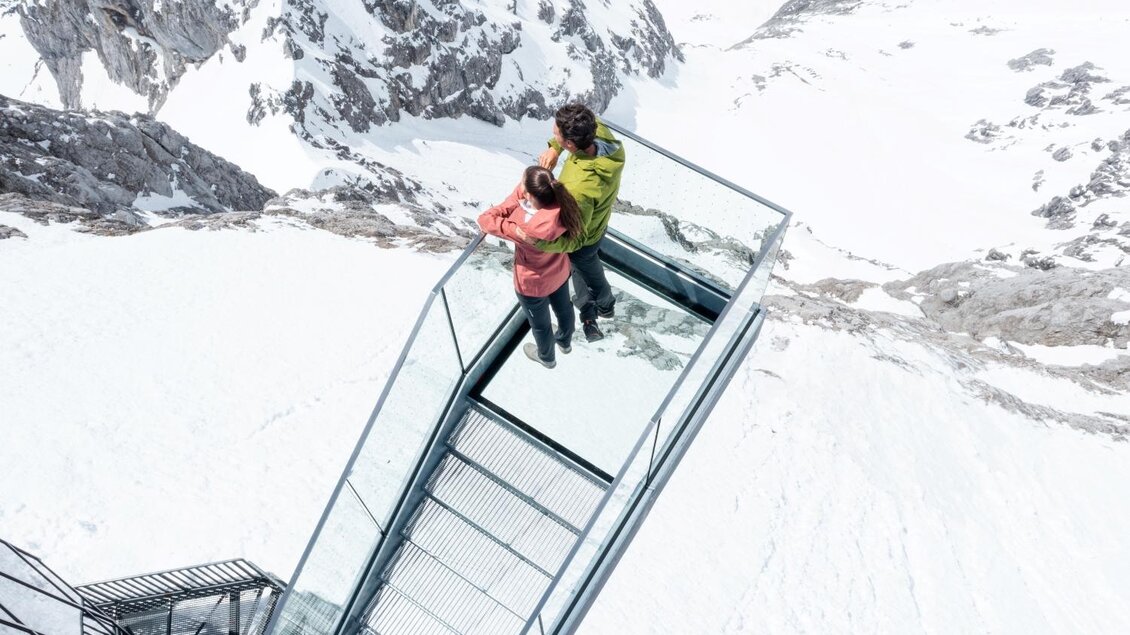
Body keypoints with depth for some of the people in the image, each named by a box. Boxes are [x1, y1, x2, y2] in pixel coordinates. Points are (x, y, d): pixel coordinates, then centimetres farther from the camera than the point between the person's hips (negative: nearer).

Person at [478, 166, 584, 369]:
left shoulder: (530, 230, -44)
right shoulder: (561, 203, -28)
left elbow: (485, 219, -34)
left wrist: (512, 228, -26)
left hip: (533, 284, -5)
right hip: (560, 272, 5)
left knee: (540, 324, 26)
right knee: (563, 308, 33)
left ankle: (546, 357, 56)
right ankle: (565, 341, 65)